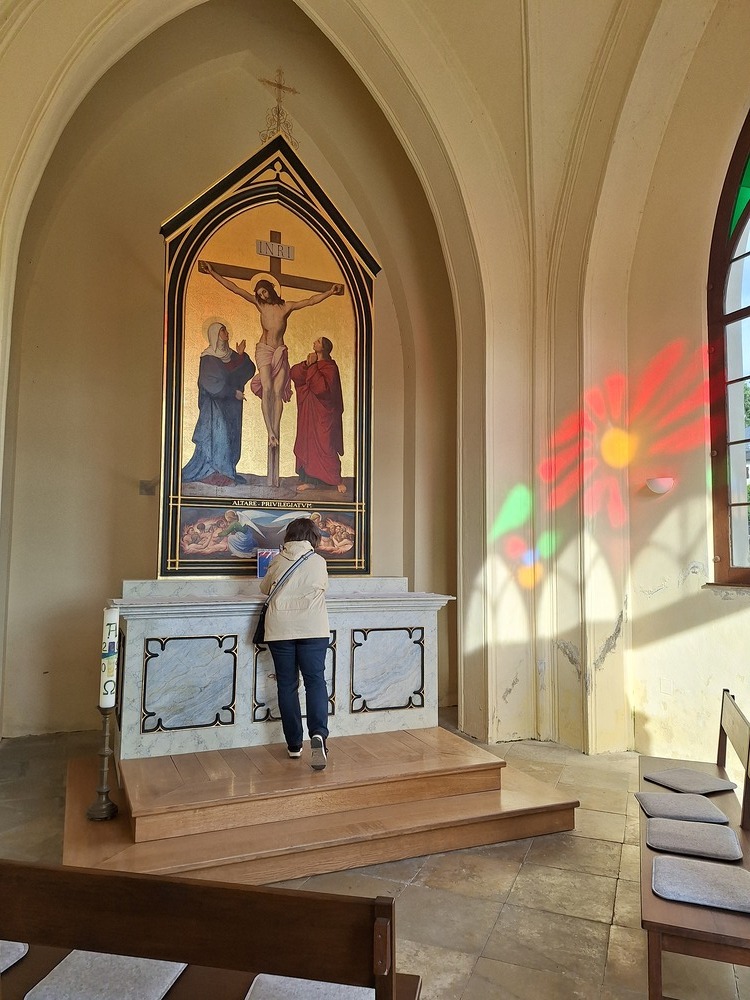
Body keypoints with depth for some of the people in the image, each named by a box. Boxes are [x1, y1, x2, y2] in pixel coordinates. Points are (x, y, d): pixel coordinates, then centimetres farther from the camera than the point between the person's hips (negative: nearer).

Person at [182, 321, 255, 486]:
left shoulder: (230, 354, 12)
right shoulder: (208, 358, -6)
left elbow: (249, 370, 4)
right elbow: (213, 384, -12)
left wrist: (241, 355, -9)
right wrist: (234, 393, -12)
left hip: (231, 405, 7)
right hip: (215, 404, -7)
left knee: (231, 437, 4)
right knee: (216, 435, -11)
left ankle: (227, 472, 9)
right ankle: (213, 474, -6)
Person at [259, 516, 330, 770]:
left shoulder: (278, 561, 5)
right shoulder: (318, 561, 3)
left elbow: (264, 588, 20)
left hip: (280, 629, 1)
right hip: (313, 628, -1)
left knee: (287, 685, 8)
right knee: (315, 681, 1)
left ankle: (294, 744, 14)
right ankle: (318, 734, -20)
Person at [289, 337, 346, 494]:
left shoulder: (329, 367, -10)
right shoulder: (312, 365, 12)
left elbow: (322, 387, -24)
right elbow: (293, 374, 0)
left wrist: (312, 368, -19)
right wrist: (307, 365, -15)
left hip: (323, 415, -7)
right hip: (308, 414, 7)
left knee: (324, 447, -6)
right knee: (306, 444, 6)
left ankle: (337, 480, 5)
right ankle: (310, 480, 12)